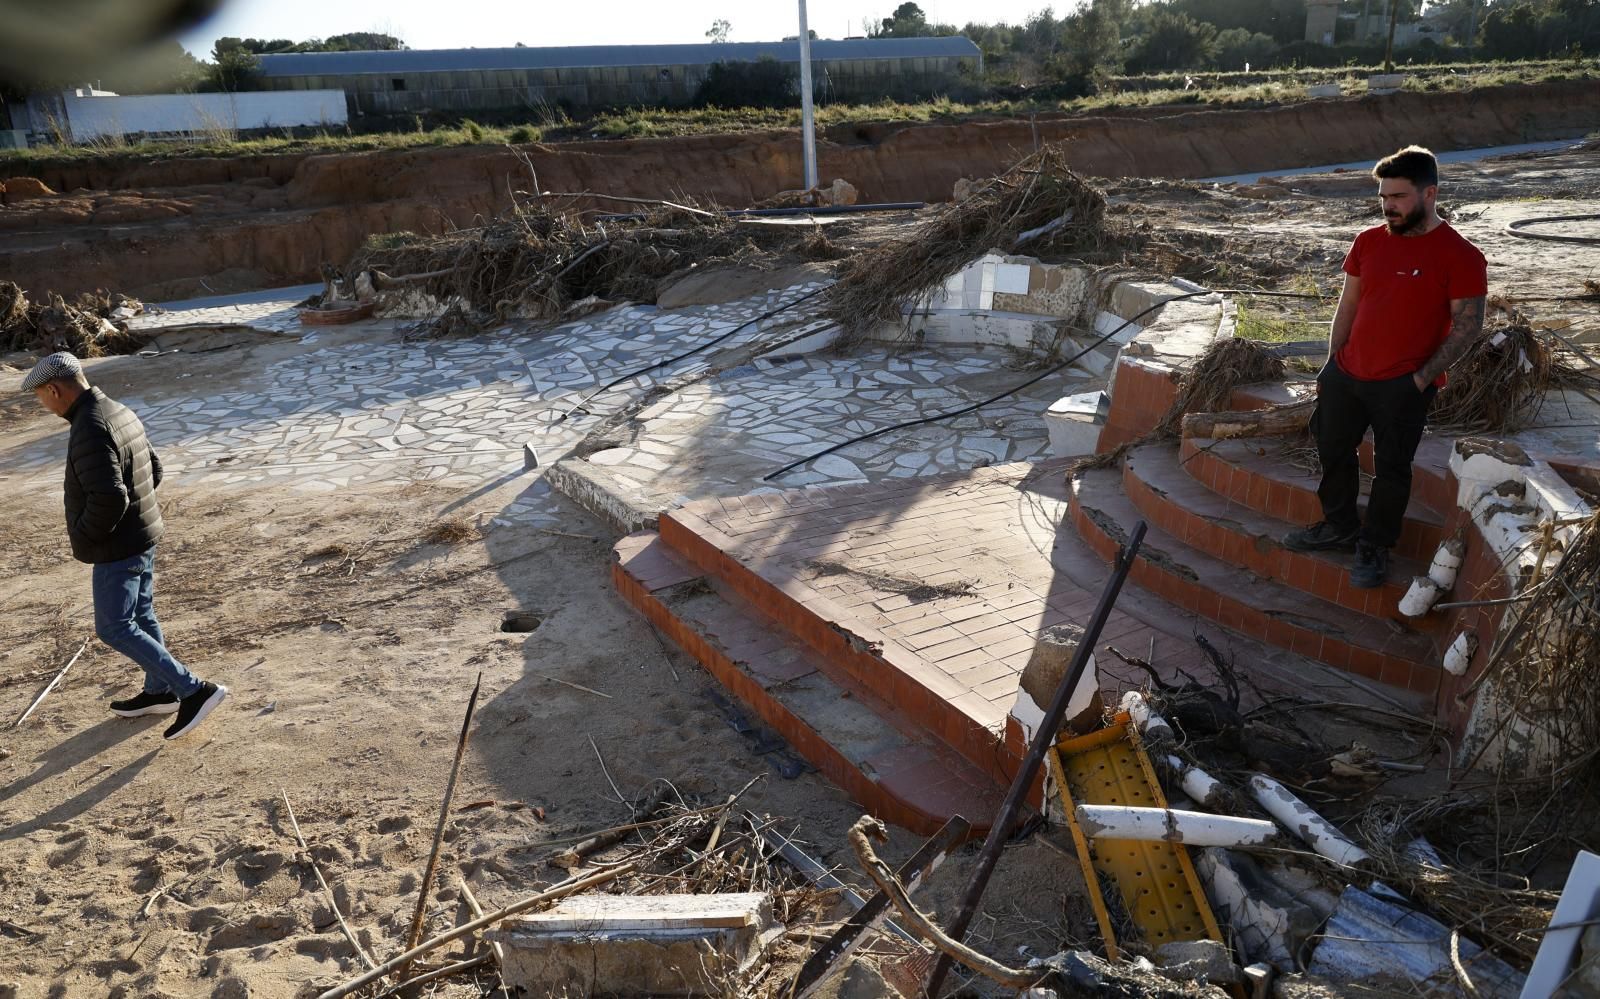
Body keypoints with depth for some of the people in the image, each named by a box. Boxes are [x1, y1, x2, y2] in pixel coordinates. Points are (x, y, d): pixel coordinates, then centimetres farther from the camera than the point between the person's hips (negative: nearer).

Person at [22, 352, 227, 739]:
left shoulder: (90, 430, -25)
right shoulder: (121, 413, 6)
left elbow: (108, 497, -31)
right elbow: (154, 469, 17)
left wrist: (83, 534, -15)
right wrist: (134, 512, 14)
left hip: (117, 547, -9)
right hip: (143, 536, 10)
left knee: (114, 628, -1)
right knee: (141, 617, 19)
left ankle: (195, 690, -5)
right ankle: (159, 692, 32)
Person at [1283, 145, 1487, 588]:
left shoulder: (1460, 256, -12)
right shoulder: (1369, 241, 5)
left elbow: (1468, 325, -11)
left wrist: (1423, 377, -16)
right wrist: (1333, 365, 9)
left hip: (1402, 386, -6)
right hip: (1347, 373, 6)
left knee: (1391, 468, 4)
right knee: (1333, 451, 17)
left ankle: (1375, 547, 22)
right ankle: (1340, 526, 37)